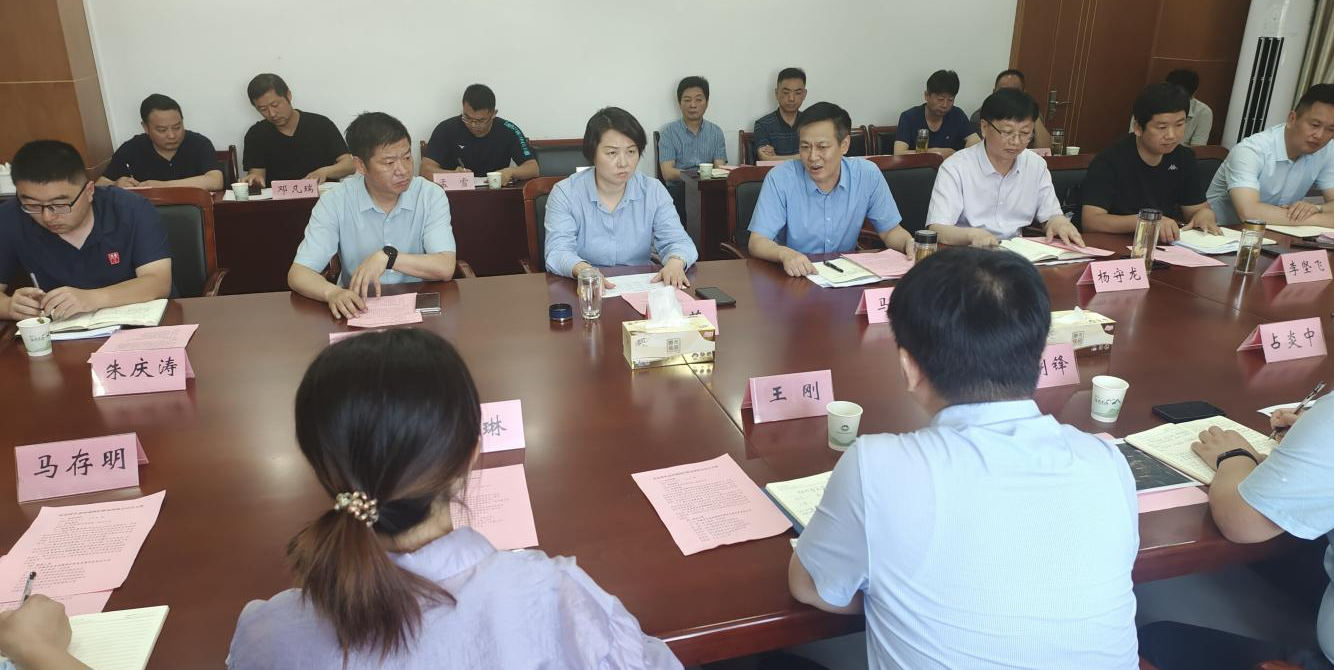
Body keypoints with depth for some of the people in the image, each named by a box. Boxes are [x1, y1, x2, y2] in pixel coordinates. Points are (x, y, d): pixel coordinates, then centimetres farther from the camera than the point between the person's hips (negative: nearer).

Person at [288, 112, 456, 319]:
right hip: (358, 310, 2)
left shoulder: (431, 195, -6)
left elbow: (445, 268, -15)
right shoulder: (335, 202, -6)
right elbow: (298, 274, -12)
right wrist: (333, 293, -32)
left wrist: (387, 256, -27)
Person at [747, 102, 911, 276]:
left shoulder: (868, 174, -5)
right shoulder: (779, 178, -13)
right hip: (792, 277, -3)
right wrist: (785, 254, -38)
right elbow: (756, 242, -17)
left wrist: (910, 243, -16)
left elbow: (890, 230, 6)